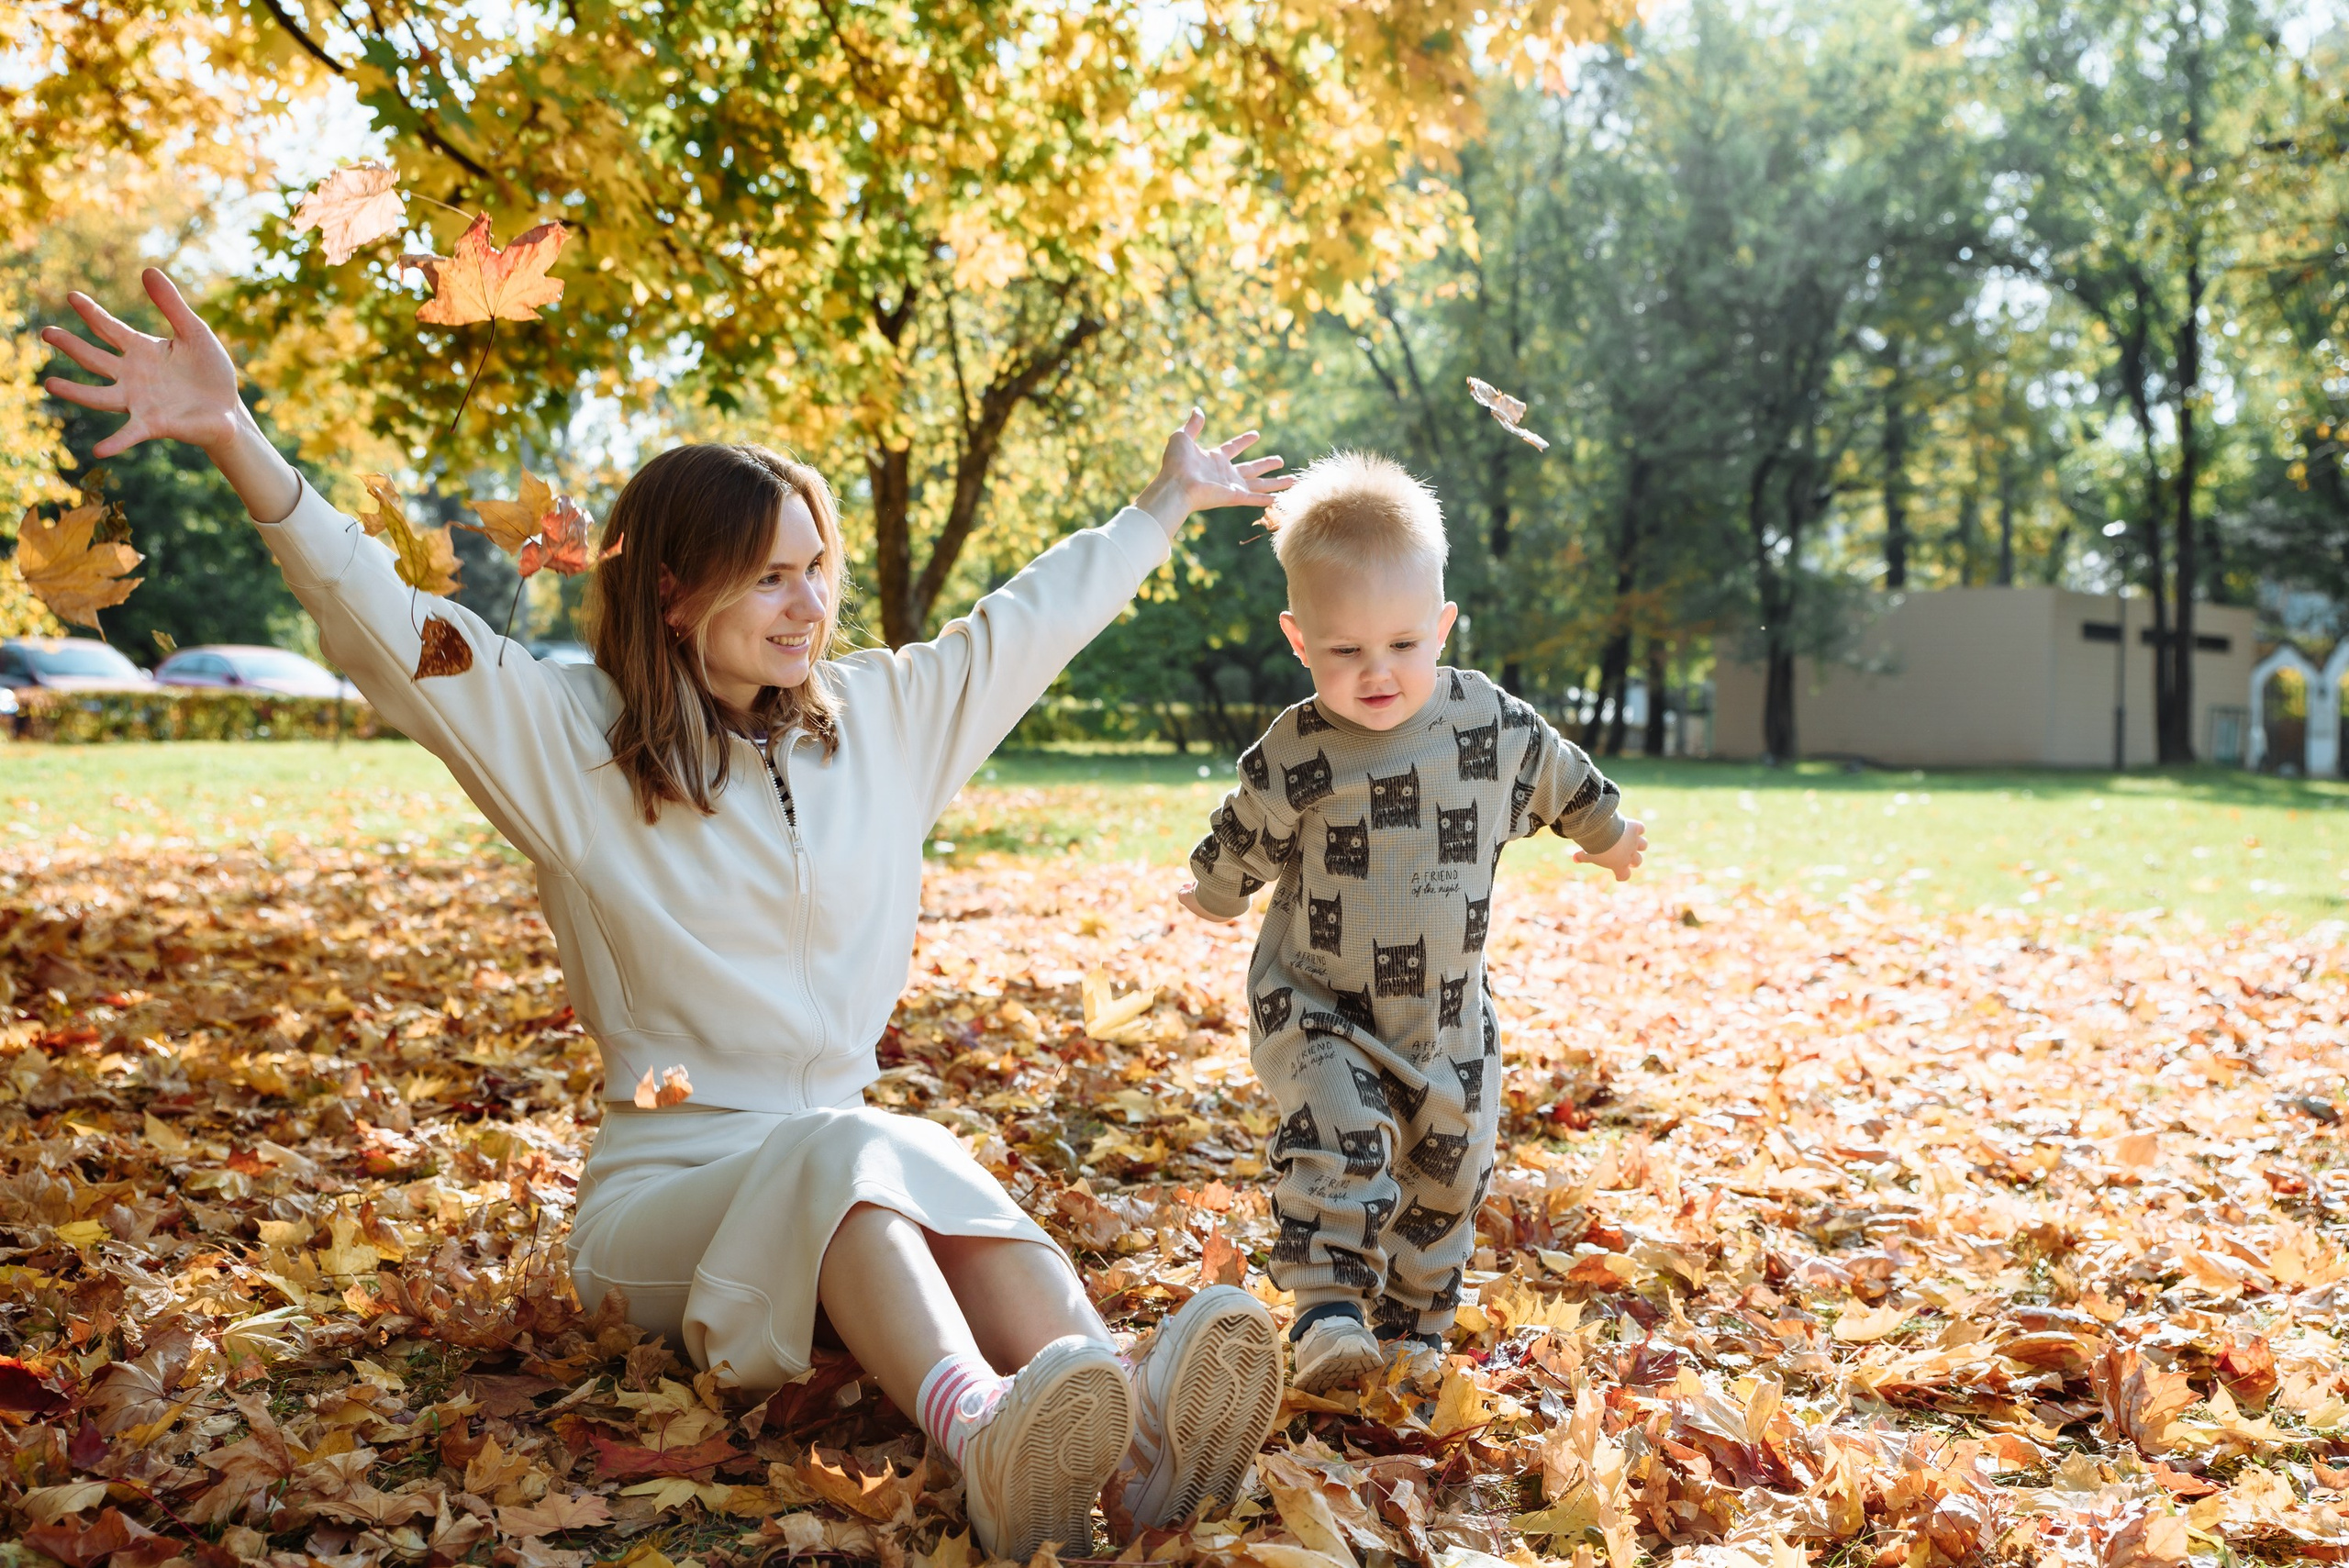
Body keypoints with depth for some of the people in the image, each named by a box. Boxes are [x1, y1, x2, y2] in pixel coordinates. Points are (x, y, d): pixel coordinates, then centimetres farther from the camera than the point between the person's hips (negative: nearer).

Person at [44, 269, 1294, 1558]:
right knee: (846, 1154, -37)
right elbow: (385, 625, -15)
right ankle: (981, 1436, -63)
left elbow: (1033, 617, 23)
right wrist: (235, 441, -29)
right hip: (665, 1187, -4)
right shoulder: (569, 740, -3)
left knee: (949, 1183, -32)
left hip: (851, 1144, 4)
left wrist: (1165, 505, 33)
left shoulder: (879, 716, 11)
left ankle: (1132, 1434, -57)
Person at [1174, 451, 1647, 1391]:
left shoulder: (1492, 723, -7)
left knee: (1447, 1174, 11)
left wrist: (1609, 834, 31)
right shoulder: (1295, 757, -15)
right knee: (1337, 1137, -26)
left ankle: (1414, 1324, 28)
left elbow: (1559, 778, 14)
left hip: (1448, 1014, 4)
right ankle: (1328, 1310, -24)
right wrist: (1211, 897, 20)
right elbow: (1240, 844, 4)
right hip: (1317, 1007, -3)